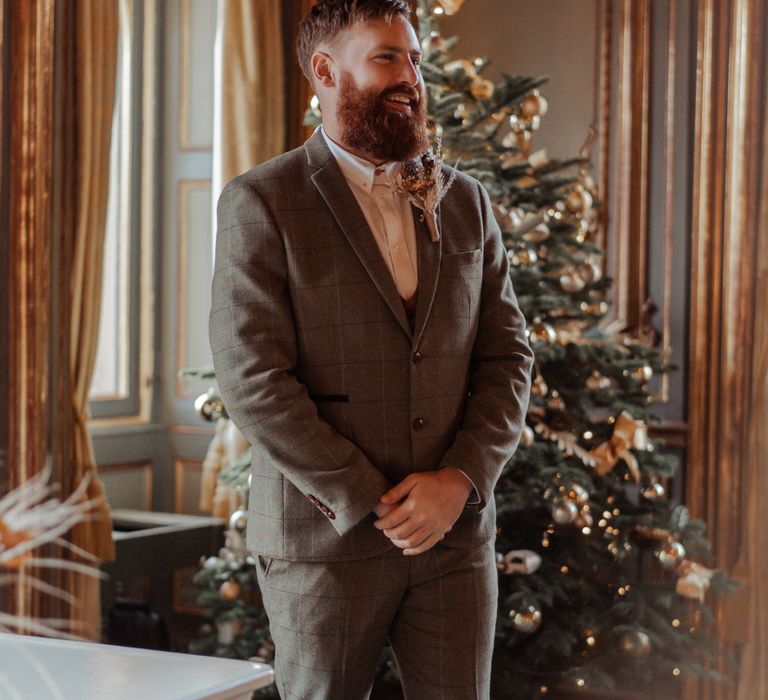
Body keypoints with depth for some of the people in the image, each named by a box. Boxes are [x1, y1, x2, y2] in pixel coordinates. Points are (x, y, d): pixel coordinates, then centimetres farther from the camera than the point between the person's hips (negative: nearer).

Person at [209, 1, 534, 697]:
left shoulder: (465, 202, 11)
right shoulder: (261, 203, -5)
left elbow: (507, 353, 8)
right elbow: (251, 378, -12)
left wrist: (460, 480, -8)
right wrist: (369, 505, -13)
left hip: (456, 533, 4)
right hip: (323, 539, -4)